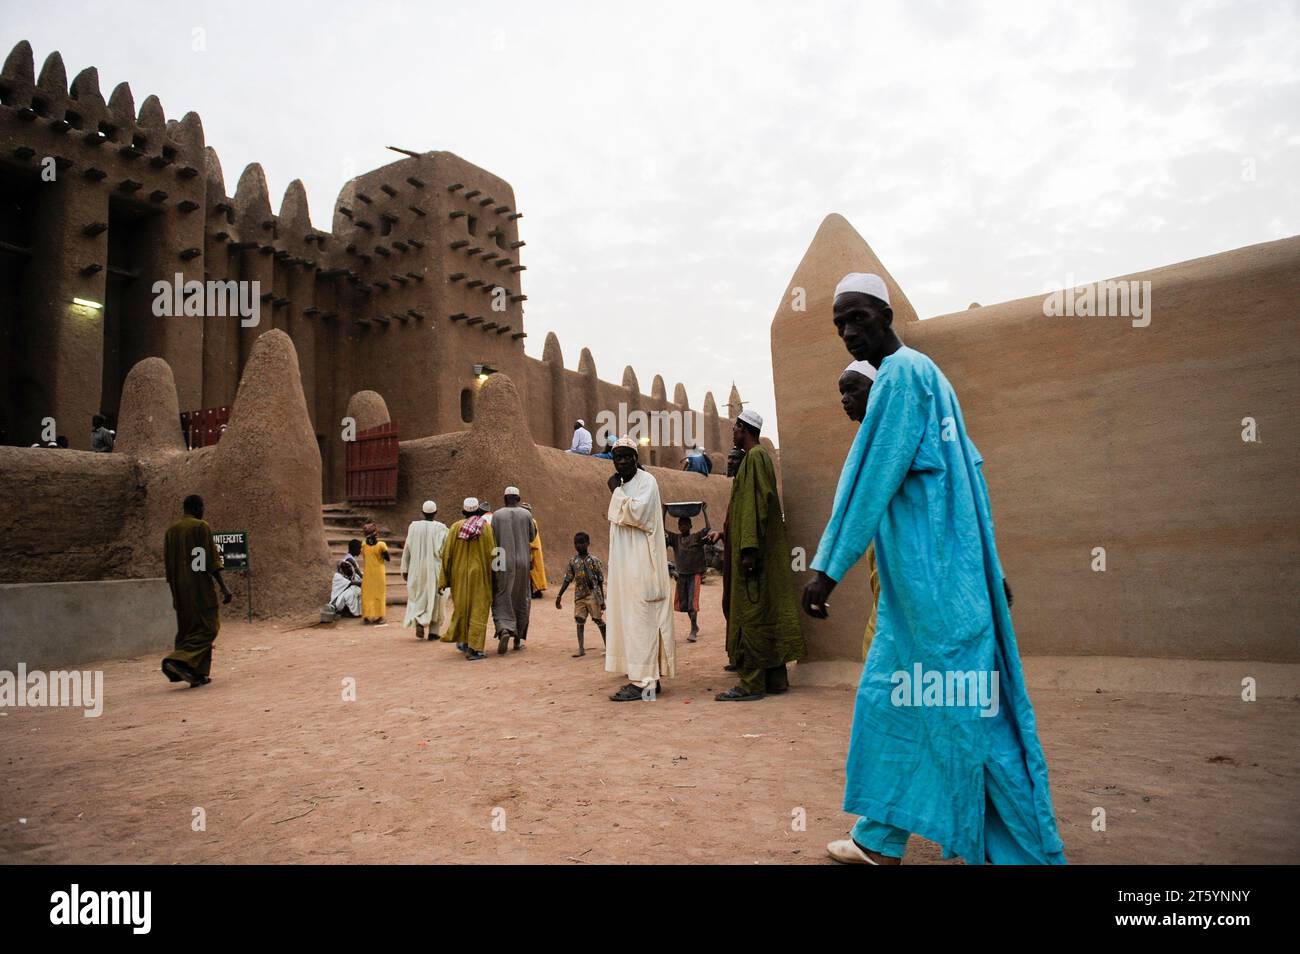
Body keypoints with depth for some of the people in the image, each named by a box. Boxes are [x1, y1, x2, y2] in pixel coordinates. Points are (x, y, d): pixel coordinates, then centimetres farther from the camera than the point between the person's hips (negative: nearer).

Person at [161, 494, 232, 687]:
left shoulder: (171, 530, 10)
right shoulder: (201, 526, -9)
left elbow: (167, 563, 14)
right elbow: (211, 560, -14)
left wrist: (175, 594, 20)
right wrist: (223, 587, -12)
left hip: (180, 589, 7)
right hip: (200, 587, -7)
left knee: (188, 628, 13)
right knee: (206, 627, 0)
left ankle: (197, 675, 13)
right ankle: (178, 660, -18)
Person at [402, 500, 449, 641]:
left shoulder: (414, 526, -1)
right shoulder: (440, 528, -9)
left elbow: (407, 549, 1)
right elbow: (442, 550, -12)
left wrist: (405, 569, 7)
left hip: (417, 569, 2)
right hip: (434, 568, -2)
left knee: (418, 597, 16)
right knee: (435, 598, 9)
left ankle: (418, 621, -8)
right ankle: (433, 632, 10)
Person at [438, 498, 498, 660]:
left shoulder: (455, 528, -1)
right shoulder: (486, 527, -6)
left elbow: (447, 555, -2)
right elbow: (492, 553, -7)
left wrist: (444, 580, 3)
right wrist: (493, 578, 2)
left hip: (459, 575, 3)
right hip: (479, 574, -3)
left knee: (461, 606, 20)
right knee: (478, 610, 0)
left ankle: (461, 640, 32)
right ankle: (474, 648, -7)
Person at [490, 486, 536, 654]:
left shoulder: (497, 515, -3)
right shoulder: (526, 514, 0)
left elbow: (493, 540, -3)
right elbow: (532, 537, 9)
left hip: (503, 563, -1)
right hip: (522, 562, 1)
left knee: (501, 601, 3)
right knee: (521, 601, 14)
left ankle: (504, 629, -22)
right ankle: (518, 637, 17)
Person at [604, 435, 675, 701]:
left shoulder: (646, 481, -8)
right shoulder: (623, 487, 18)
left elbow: (636, 513, -22)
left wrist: (615, 491, -13)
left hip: (642, 566, -9)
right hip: (625, 566, 9)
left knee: (640, 619, -10)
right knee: (629, 618, 9)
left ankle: (642, 682, -8)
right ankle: (649, 677, 15)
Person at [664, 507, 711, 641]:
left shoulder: (697, 537, -2)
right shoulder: (675, 538, 4)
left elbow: (708, 530, -15)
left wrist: (705, 512, -13)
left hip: (694, 574, -4)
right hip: (681, 575, 4)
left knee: (692, 602, -9)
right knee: (683, 603, 10)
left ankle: (693, 631, -3)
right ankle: (695, 626, 30)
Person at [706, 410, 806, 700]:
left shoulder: (755, 456, -11)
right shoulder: (757, 457, 20)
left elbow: (757, 503, -20)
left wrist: (748, 549, -24)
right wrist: (724, 533, 28)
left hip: (754, 550, -10)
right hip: (759, 550, 10)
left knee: (751, 613, -8)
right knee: (767, 612, 11)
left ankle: (751, 684, -4)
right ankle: (776, 677, 16)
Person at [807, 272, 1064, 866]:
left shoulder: (901, 373, -11)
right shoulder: (924, 374, 18)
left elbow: (870, 479, -19)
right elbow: (968, 465, 21)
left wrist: (827, 568, -19)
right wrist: (988, 573, 25)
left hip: (933, 576, -10)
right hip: (917, 577, 10)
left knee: (962, 706, -1)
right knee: (889, 699, 13)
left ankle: (1027, 850, 13)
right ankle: (880, 840, 24)